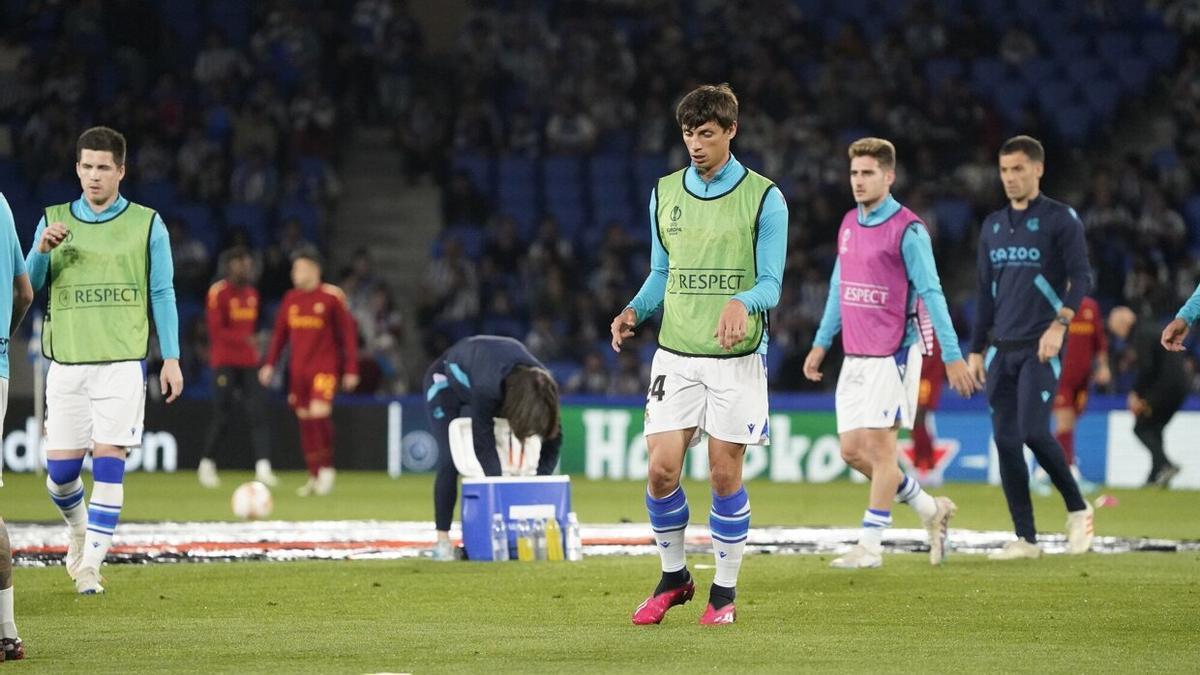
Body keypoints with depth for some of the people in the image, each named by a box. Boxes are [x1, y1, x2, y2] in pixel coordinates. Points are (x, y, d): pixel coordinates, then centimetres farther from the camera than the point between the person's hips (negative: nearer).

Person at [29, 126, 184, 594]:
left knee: (108, 462, -12)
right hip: (67, 362, 2)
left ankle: (91, 562, -9)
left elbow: (162, 294, 7)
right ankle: (79, 527, 34)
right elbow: (27, 288, 6)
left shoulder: (147, 224, 5)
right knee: (60, 470, 2)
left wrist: (171, 358, 1)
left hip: (122, 362, -2)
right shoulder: (54, 221, 10)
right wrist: (41, 252, -15)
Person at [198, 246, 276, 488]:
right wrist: (244, 339, -26)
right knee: (222, 415, -3)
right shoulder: (218, 293, -9)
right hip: (225, 362, -6)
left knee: (257, 412, -7)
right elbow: (216, 330, -15)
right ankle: (206, 464, 15)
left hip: (249, 362, 6)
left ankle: (263, 466, -15)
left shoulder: (252, 293, 14)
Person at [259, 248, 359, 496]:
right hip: (298, 369, 5)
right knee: (304, 420, 5)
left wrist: (351, 369, -6)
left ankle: (327, 467, -3)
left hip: (325, 367, -5)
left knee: (319, 413, -19)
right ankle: (314, 476, 13)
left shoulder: (332, 297, -5)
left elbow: (349, 333, -3)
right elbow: (280, 333, 16)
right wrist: (269, 364, 7)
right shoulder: (291, 299, 10)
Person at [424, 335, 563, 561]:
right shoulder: (487, 388, -46)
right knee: (450, 459, -17)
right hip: (446, 380, -5)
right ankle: (442, 540, -14)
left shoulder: (543, 388, -30)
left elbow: (553, 440, -21)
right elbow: (485, 447, -39)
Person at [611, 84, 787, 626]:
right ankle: (673, 577, 16)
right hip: (675, 356, 3)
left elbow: (770, 283, -5)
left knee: (725, 475, -1)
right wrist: (634, 311, -3)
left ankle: (724, 591, 13)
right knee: (661, 469, -5)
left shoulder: (763, 198, -2)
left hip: (736, 358, -3)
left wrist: (742, 302, -27)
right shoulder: (664, 194, 9)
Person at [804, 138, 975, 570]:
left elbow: (931, 293, -13)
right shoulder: (849, 224, 11)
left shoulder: (907, 230, -11)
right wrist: (822, 342, 21)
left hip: (892, 354, -8)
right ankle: (932, 510, 22)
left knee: (879, 446, -6)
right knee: (852, 450, 6)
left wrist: (952, 355, -15)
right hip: (855, 356, 8)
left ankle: (870, 545, 0)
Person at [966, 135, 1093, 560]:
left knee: (1033, 431, -17)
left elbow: (1081, 277, -9)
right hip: (1001, 349, 6)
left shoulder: (1060, 219, -2)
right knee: (1006, 441, 0)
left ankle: (1078, 510, 4)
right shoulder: (993, 226, 15)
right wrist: (976, 350, 15)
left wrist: (1060, 324, -22)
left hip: (1040, 348, -6)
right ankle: (1025, 538, 5)